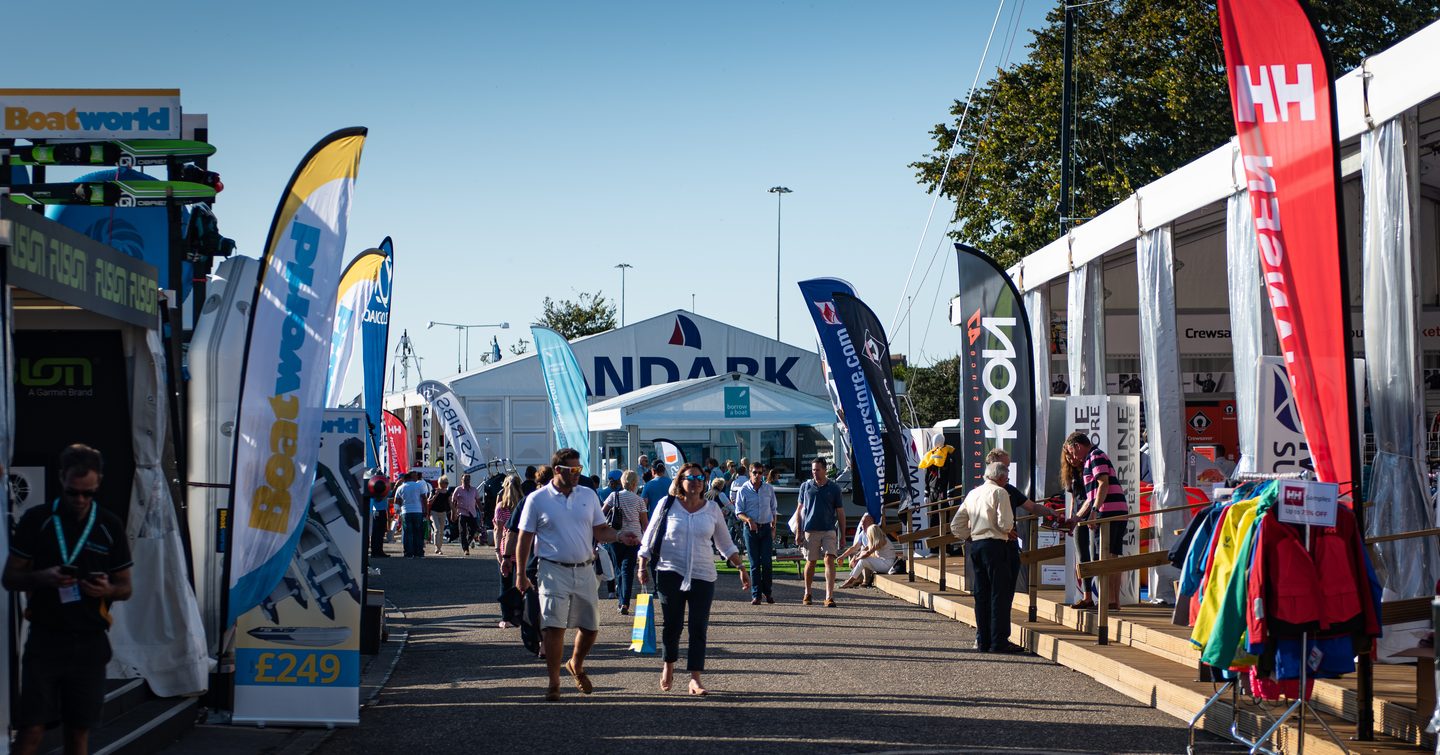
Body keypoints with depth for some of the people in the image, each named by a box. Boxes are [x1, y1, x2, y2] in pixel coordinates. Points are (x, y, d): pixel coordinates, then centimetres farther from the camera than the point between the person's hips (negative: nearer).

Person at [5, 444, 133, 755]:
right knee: (31, 729, -8)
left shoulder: (111, 527, 6)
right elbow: (10, 578, 3)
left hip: (90, 644, 2)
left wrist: (107, 590, -13)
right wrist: (42, 578, -18)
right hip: (45, 639, -2)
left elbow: (125, 588, 11)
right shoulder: (36, 520, 1)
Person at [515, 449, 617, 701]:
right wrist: (521, 573, -3)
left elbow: (600, 531, 11)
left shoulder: (588, 496, 8)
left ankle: (576, 666, 36)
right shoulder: (537, 499, -2)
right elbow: (525, 538, 1)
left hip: (584, 570, 4)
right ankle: (554, 682, 0)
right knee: (553, 626, -10)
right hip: (554, 571, -4)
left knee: (590, 627, 9)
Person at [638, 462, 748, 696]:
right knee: (672, 624, 3)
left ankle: (695, 680, -3)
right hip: (670, 573, -1)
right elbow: (649, 536, 8)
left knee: (699, 629, -4)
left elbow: (725, 543, 15)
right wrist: (642, 566, 4)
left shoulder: (712, 509, 6)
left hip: (703, 576, 1)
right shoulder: (668, 505, 0)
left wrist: (740, 568, 9)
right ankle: (669, 666, 28)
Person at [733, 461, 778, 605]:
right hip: (751, 529, -2)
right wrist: (749, 520, -20)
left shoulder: (769, 489, 7)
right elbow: (738, 512, -2)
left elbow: (773, 509, 17)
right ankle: (756, 595, 2)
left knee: (766, 562, -3)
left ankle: (767, 591, 12)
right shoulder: (743, 490, -1)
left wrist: (773, 527, 12)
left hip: (766, 528, 2)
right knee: (754, 563, -1)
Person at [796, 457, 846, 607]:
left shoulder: (833, 488, 4)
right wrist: (798, 532, 4)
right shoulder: (805, 486, 6)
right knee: (810, 562, 9)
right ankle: (807, 594, 28)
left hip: (829, 530, -1)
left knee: (829, 560, -13)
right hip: (810, 530, 1)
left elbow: (840, 512, 8)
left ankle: (829, 597, -15)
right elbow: (800, 509, 10)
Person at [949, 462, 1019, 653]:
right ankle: (999, 642, -7)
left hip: (975, 545, 7)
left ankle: (983, 641, 12)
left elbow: (956, 526, 15)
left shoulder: (972, 493, 16)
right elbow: (1005, 524, -15)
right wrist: (1009, 530, 5)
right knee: (1000, 594, -5)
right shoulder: (999, 492, -5)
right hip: (995, 545, -7)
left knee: (981, 594, 10)